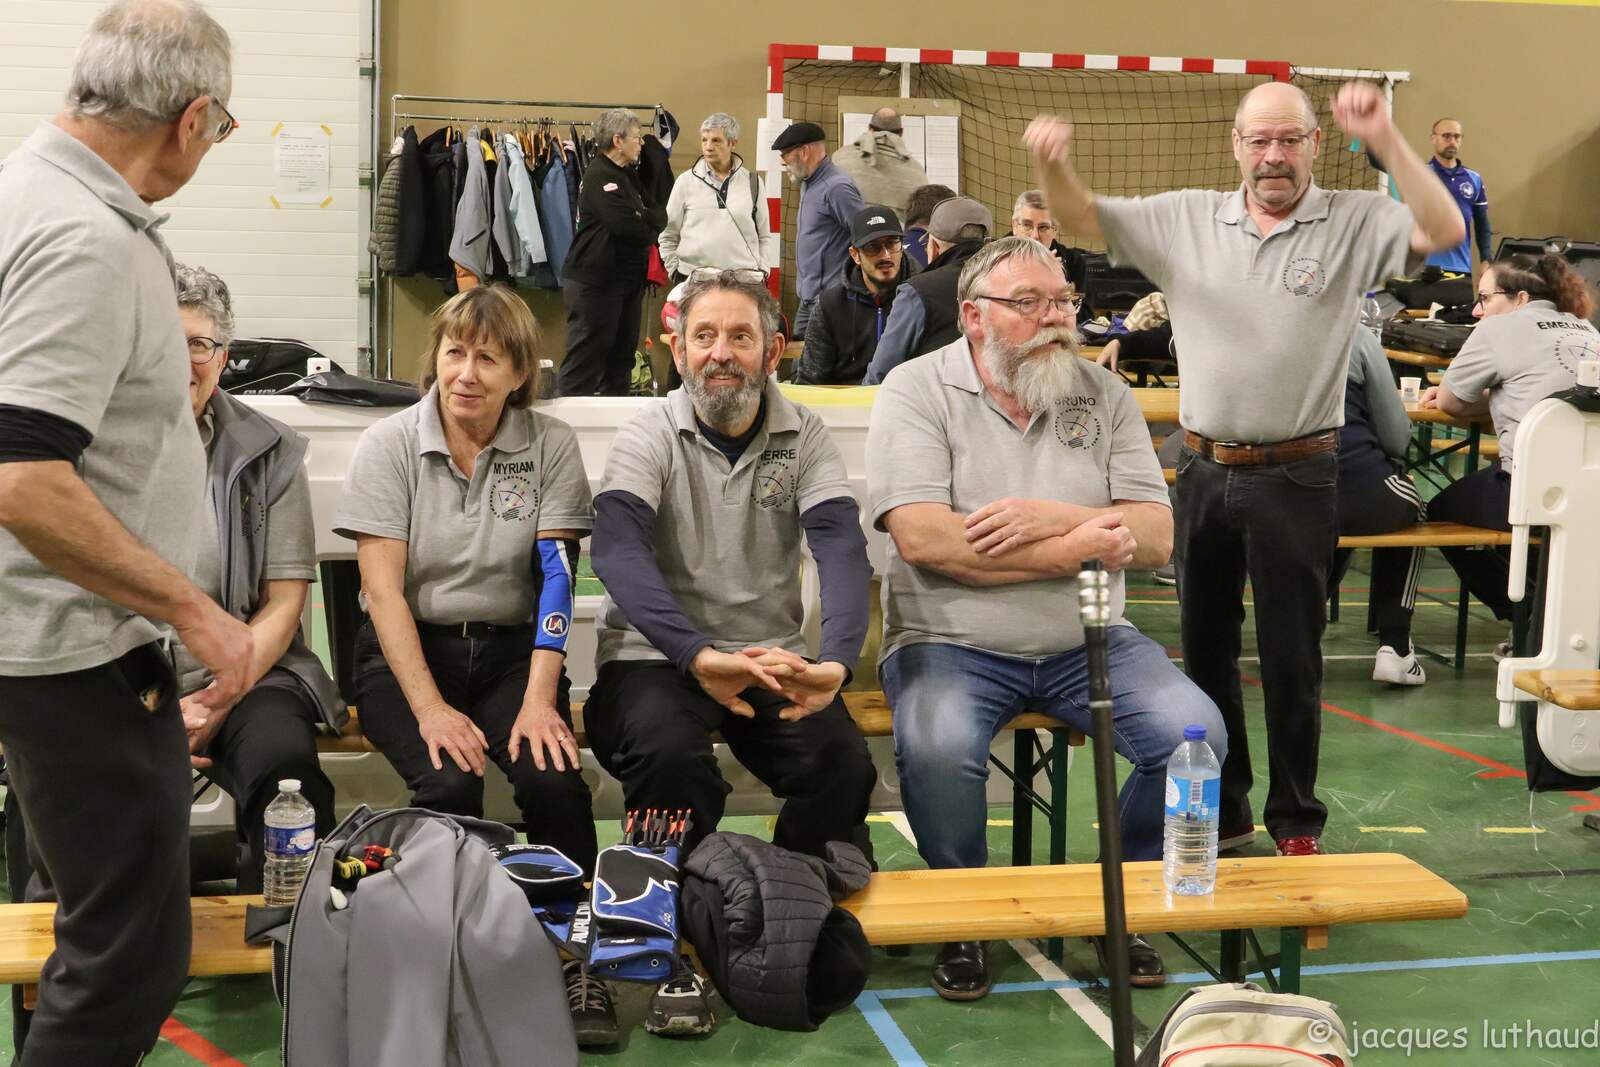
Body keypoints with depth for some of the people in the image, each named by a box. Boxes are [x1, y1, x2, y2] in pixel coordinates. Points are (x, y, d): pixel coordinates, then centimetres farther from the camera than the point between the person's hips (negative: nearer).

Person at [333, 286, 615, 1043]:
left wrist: (539, 699, -19)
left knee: (553, 778, -26)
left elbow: (556, 580, -7)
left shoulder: (551, 446, 0)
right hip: (406, 651, -1)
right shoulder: (388, 445, -3)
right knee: (449, 785, -28)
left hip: (509, 650, 1)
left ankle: (575, 954, -10)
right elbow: (384, 591, -9)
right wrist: (429, 708, -19)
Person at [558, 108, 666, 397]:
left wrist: (645, 221, -12)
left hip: (625, 280, 10)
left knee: (621, 359, 14)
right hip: (595, 283, -10)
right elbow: (628, 227, -24)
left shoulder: (627, 174, 16)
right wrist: (649, 229, -3)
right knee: (586, 359, -7)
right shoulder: (600, 176, -15)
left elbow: (660, 215, 10)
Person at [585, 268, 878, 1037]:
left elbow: (843, 551, -13)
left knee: (843, 764, -24)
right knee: (668, 753, -33)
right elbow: (618, 552, -22)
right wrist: (699, 656, -40)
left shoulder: (803, 438, 2)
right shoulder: (648, 436, -5)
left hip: (770, 656, 3)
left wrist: (835, 663, -35)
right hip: (656, 656, -2)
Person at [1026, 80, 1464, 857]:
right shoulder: (1186, 218, 4)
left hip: (1296, 477, -3)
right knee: (1204, 647, 14)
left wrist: (1385, 139, -27)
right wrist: (1053, 164, -18)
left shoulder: (1354, 223, -4)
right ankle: (1220, 809, 29)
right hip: (1204, 469, 4)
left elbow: (1443, 231, -18)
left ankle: (1296, 819, 20)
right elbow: (1083, 219, 3)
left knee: (1291, 657, 5)